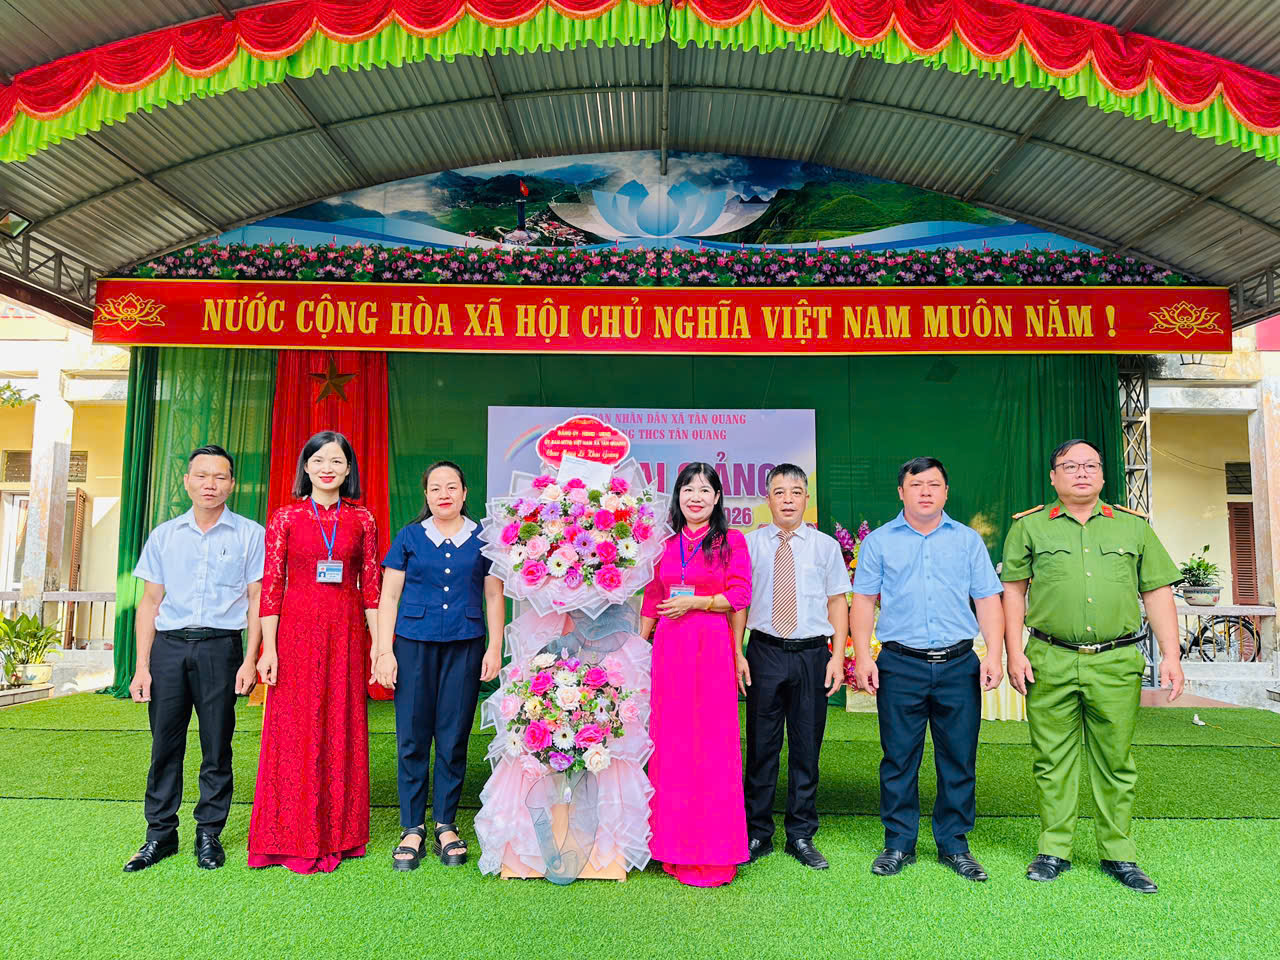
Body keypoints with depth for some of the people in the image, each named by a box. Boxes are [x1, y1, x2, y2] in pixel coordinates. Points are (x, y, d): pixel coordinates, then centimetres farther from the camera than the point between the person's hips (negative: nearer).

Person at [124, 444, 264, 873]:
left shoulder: (250, 535, 3)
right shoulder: (164, 535, 11)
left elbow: (257, 600, 1)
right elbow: (149, 602, 11)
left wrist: (249, 660, -6)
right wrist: (142, 665, 5)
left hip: (220, 647, -2)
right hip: (169, 645, 2)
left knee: (216, 747, 3)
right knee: (165, 743, 5)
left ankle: (209, 834, 16)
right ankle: (160, 834, 19)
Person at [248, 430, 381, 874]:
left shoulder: (362, 520, 6)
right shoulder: (286, 517, 3)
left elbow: (371, 586, 5)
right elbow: (271, 585, 0)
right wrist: (268, 648, -6)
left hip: (346, 635, 1)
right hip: (297, 630, -1)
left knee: (342, 729, 7)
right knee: (294, 729, 3)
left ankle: (338, 834, 21)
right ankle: (294, 839, 17)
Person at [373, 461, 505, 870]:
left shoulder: (483, 539, 7)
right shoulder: (409, 537, 7)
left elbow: (494, 596, 8)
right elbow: (389, 596, 6)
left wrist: (495, 648, 1)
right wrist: (384, 651, -1)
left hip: (465, 647, 0)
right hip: (414, 644, 0)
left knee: (454, 740, 4)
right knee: (412, 739, 2)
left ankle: (446, 825, 18)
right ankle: (412, 828, 16)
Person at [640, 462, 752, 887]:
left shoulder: (731, 542, 2)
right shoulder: (665, 544, 13)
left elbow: (739, 597, -4)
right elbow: (652, 601, 15)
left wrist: (693, 601, -10)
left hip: (713, 648, -3)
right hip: (669, 649, 4)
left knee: (712, 743, 0)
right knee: (670, 742, 6)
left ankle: (713, 851, 12)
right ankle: (674, 845, 19)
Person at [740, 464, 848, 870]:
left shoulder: (826, 545, 6)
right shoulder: (749, 544, 3)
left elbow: (838, 601, 6)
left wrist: (838, 655, -2)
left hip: (812, 655, 1)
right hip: (765, 653, 0)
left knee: (806, 747, 9)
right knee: (761, 745, 6)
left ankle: (801, 836, 24)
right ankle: (757, 835, 21)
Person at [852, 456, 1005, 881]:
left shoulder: (968, 540, 10)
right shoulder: (879, 541, 7)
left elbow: (988, 600, 8)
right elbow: (863, 601, 5)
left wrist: (994, 654, -3)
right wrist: (863, 656, -4)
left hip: (959, 665, 1)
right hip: (900, 665, -1)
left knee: (959, 760, 7)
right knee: (899, 759, 4)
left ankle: (954, 844, 22)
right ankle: (898, 844, 18)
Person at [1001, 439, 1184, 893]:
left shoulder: (1133, 526, 11)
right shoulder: (1029, 526, 5)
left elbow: (1158, 593, 11)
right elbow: (1013, 591, 5)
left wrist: (1171, 655, 3)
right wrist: (1014, 652, -2)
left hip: (1116, 663, 1)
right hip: (1050, 662, -1)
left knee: (1116, 761, 8)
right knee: (1052, 759, 5)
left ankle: (1119, 854, 22)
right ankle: (1054, 851, 18)